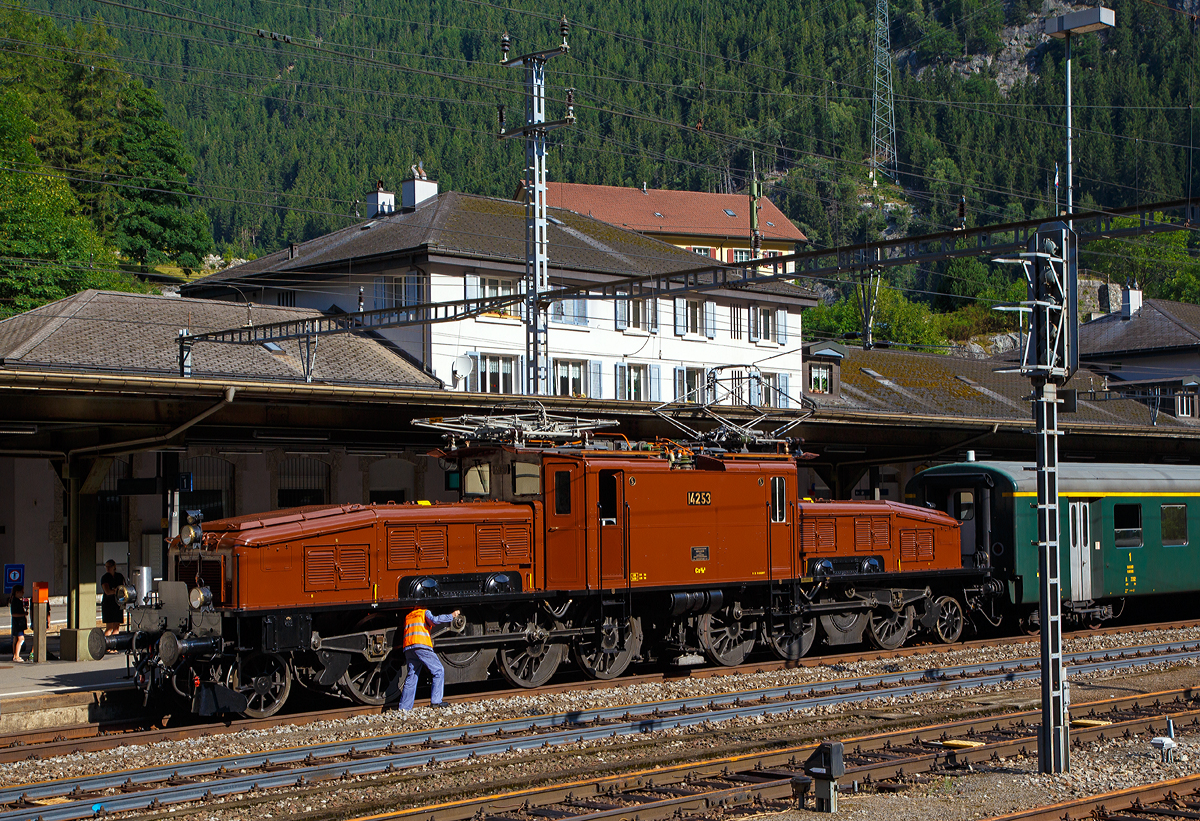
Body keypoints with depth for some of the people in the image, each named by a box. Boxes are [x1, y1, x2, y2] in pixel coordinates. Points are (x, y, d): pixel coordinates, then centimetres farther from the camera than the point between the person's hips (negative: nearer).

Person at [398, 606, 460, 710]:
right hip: (421, 646, -6)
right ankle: (436, 701, -9)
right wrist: (451, 616, 0)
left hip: (408, 648, 6)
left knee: (411, 676, 9)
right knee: (439, 671, 2)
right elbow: (434, 620, -6)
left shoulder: (407, 617, 29)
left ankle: (404, 707, 2)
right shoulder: (425, 612, 13)